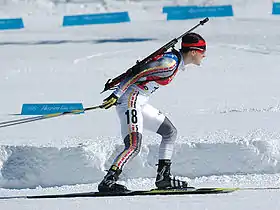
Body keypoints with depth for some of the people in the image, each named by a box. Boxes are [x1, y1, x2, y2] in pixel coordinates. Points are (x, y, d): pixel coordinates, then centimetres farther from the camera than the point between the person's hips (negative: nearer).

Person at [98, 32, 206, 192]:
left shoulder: (175, 60, 11)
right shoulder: (170, 63, -19)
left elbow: (141, 69, 20)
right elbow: (137, 75, -22)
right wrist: (116, 95, -25)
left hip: (140, 103, 10)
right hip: (130, 100, -10)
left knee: (170, 132, 15)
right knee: (134, 146, -19)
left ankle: (163, 177, 15)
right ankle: (108, 182, -22)